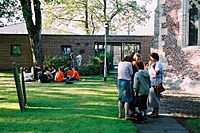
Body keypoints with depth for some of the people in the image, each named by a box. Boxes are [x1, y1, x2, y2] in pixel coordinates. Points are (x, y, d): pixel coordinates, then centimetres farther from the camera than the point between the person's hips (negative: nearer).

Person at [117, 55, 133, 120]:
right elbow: (131, 73, -2)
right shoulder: (129, 64, -6)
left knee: (120, 98, 15)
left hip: (119, 81, 6)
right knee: (127, 99, -2)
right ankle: (126, 115, -3)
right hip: (126, 81, -6)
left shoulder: (120, 63, 10)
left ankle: (120, 114, 20)